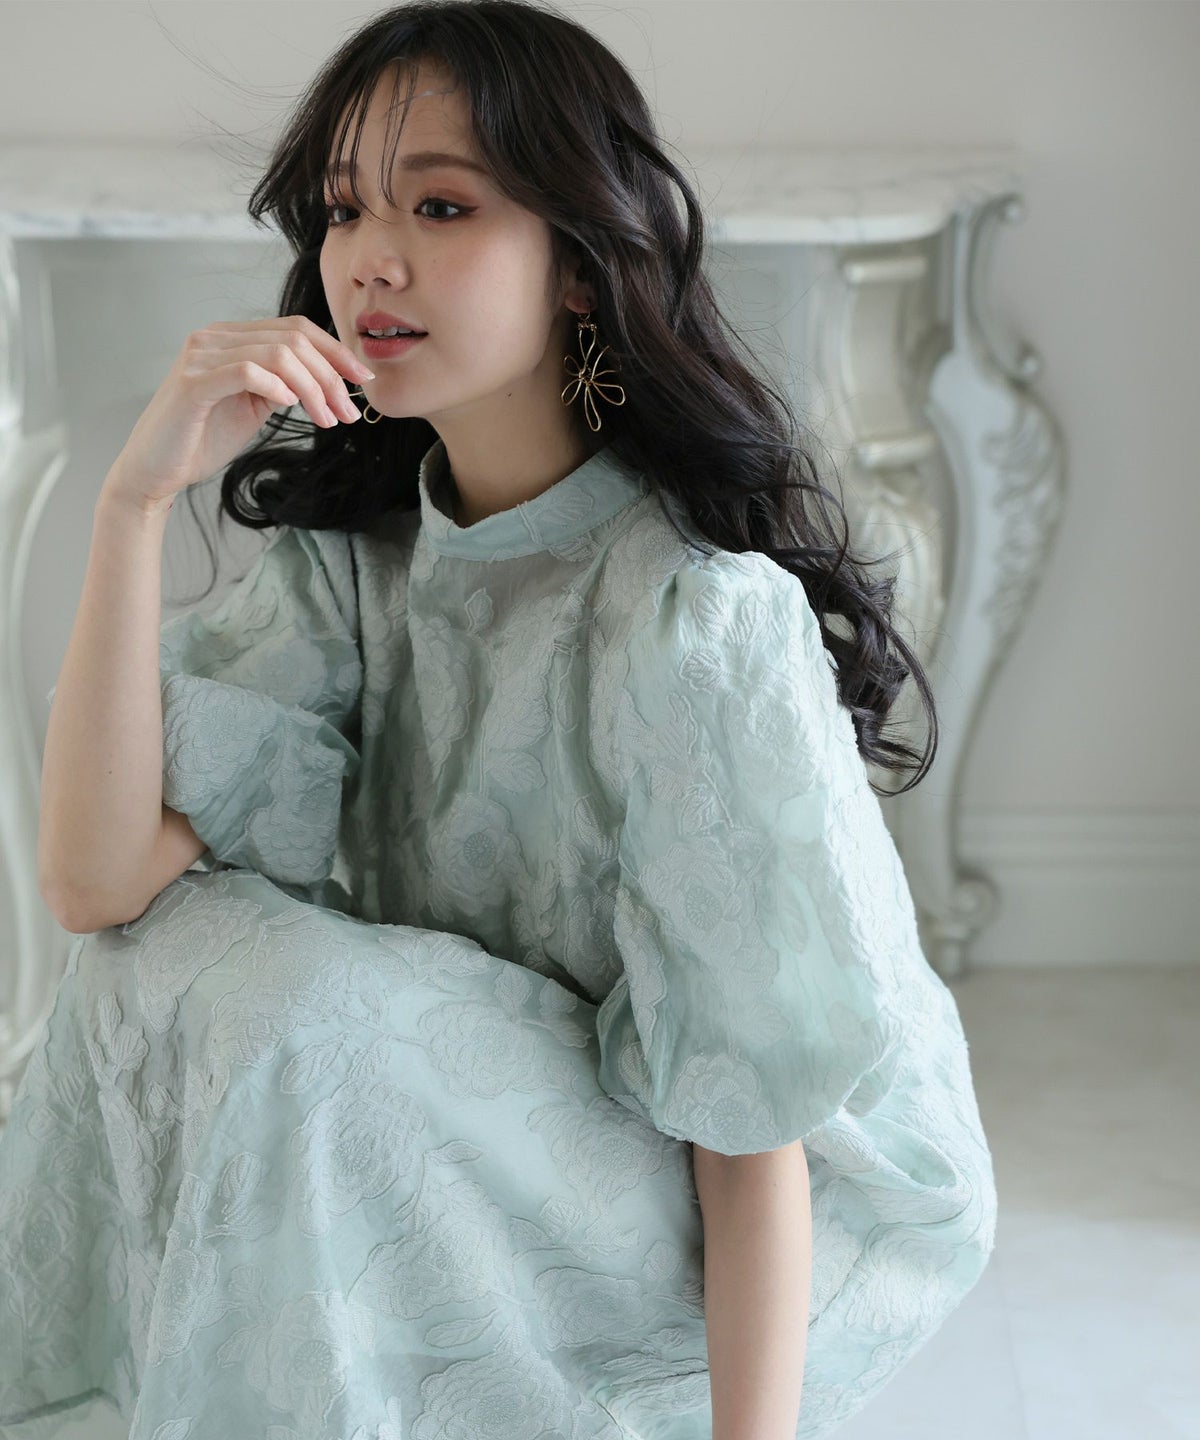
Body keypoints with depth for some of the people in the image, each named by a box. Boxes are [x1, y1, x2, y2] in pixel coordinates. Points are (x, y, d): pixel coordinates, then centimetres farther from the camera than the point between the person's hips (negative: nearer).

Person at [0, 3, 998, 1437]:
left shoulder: (699, 617, -25)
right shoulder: (346, 553, -4)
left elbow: (752, 1109, -22)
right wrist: (136, 498, -24)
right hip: (478, 1104, 6)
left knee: (297, 1020, -27)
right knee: (162, 951, -17)